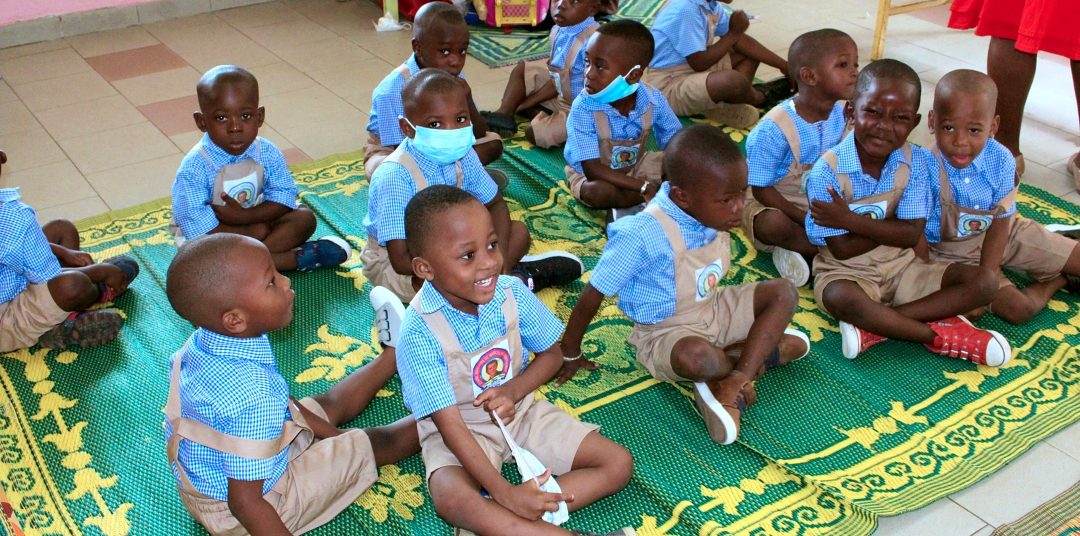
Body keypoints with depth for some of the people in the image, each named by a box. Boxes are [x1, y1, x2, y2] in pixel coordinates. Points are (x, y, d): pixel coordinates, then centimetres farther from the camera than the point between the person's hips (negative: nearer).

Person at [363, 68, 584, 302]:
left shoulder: (462, 154, -12)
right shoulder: (395, 176, -32)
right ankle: (519, 278, -12)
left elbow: (495, 204, 2)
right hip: (391, 265, -6)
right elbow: (402, 260, -33)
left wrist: (499, 256, -17)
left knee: (518, 232, -3)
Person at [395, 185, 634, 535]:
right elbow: (449, 423, -25)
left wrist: (515, 389, -18)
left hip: (521, 411, 5)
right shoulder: (420, 331, -26)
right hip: (463, 432, -5)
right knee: (451, 499, -37)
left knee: (619, 464, -7)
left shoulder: (512, 293, -14)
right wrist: (503, 492, -32)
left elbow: (551, 354, 3)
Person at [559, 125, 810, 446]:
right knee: (695, 358, -39)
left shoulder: (711, 213, -12)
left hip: (714, 311, 7)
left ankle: (731, 385, -18)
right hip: (667, 334, -7)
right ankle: (762, 351, -4)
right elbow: (590, 299, -22)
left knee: (783, 293, -7)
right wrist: (571, 355, -9)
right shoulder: (643, 236, -32)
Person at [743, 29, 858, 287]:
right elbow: (761, 190, -21)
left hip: (818, 201, 6)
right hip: (770, 201, -6)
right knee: (775, 225, -39)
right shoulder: (773, 129, -27)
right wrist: (806, 220, -25)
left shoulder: (843, 112, -9)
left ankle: (802, 248, -12)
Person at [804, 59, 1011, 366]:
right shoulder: (827, 172, -19)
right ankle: (938, 334, -20)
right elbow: (842, 248, -18)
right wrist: (891, 224, -15)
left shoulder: (917, 162, -7)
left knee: (983, 282, -11)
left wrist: (851, 220, -24)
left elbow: (912, 235, -14)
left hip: (900, 267, 5)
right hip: (848, 272, -5)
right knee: (839, 298, -40)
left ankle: (875, 326, -23)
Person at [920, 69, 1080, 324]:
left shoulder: (1001, 161, -19)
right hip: (951, 252, -4)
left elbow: (1000, 225, -12)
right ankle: (1058, 280, 12)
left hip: (998, 238, 4)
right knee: (1018, 309, -15)